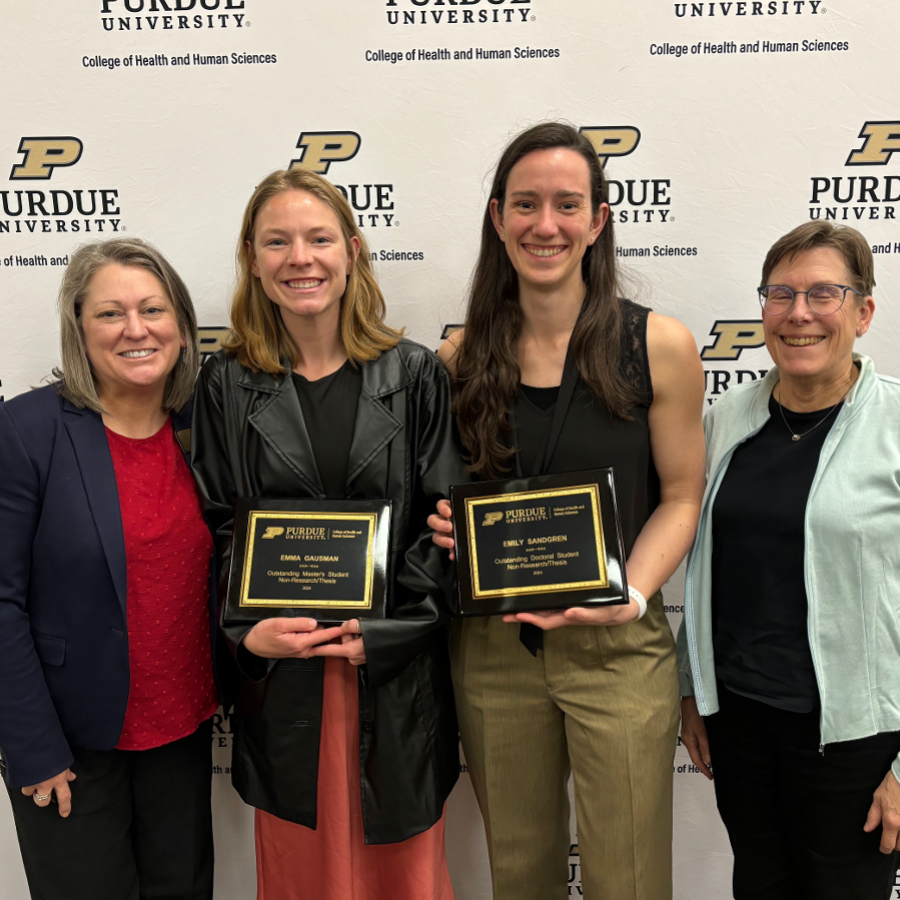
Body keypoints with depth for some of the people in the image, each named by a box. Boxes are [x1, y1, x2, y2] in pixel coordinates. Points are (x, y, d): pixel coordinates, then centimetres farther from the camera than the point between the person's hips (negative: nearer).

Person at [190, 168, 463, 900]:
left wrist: (385, 633, -11)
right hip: (281, 675, 1)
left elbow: (445, 520, -2)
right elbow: (218, 528, 2)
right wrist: (249, 631, -13)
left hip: (398, 675, 0)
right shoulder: (227, 386, 2)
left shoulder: (415, 374, 0)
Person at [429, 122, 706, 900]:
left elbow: (680, 496, -2)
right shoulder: (463, 358, 1)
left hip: (617, 650, -2)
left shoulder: (660, 346, -6)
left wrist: (630, 597, -17)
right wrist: (443, 523, -10)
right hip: (492, 650, 2)